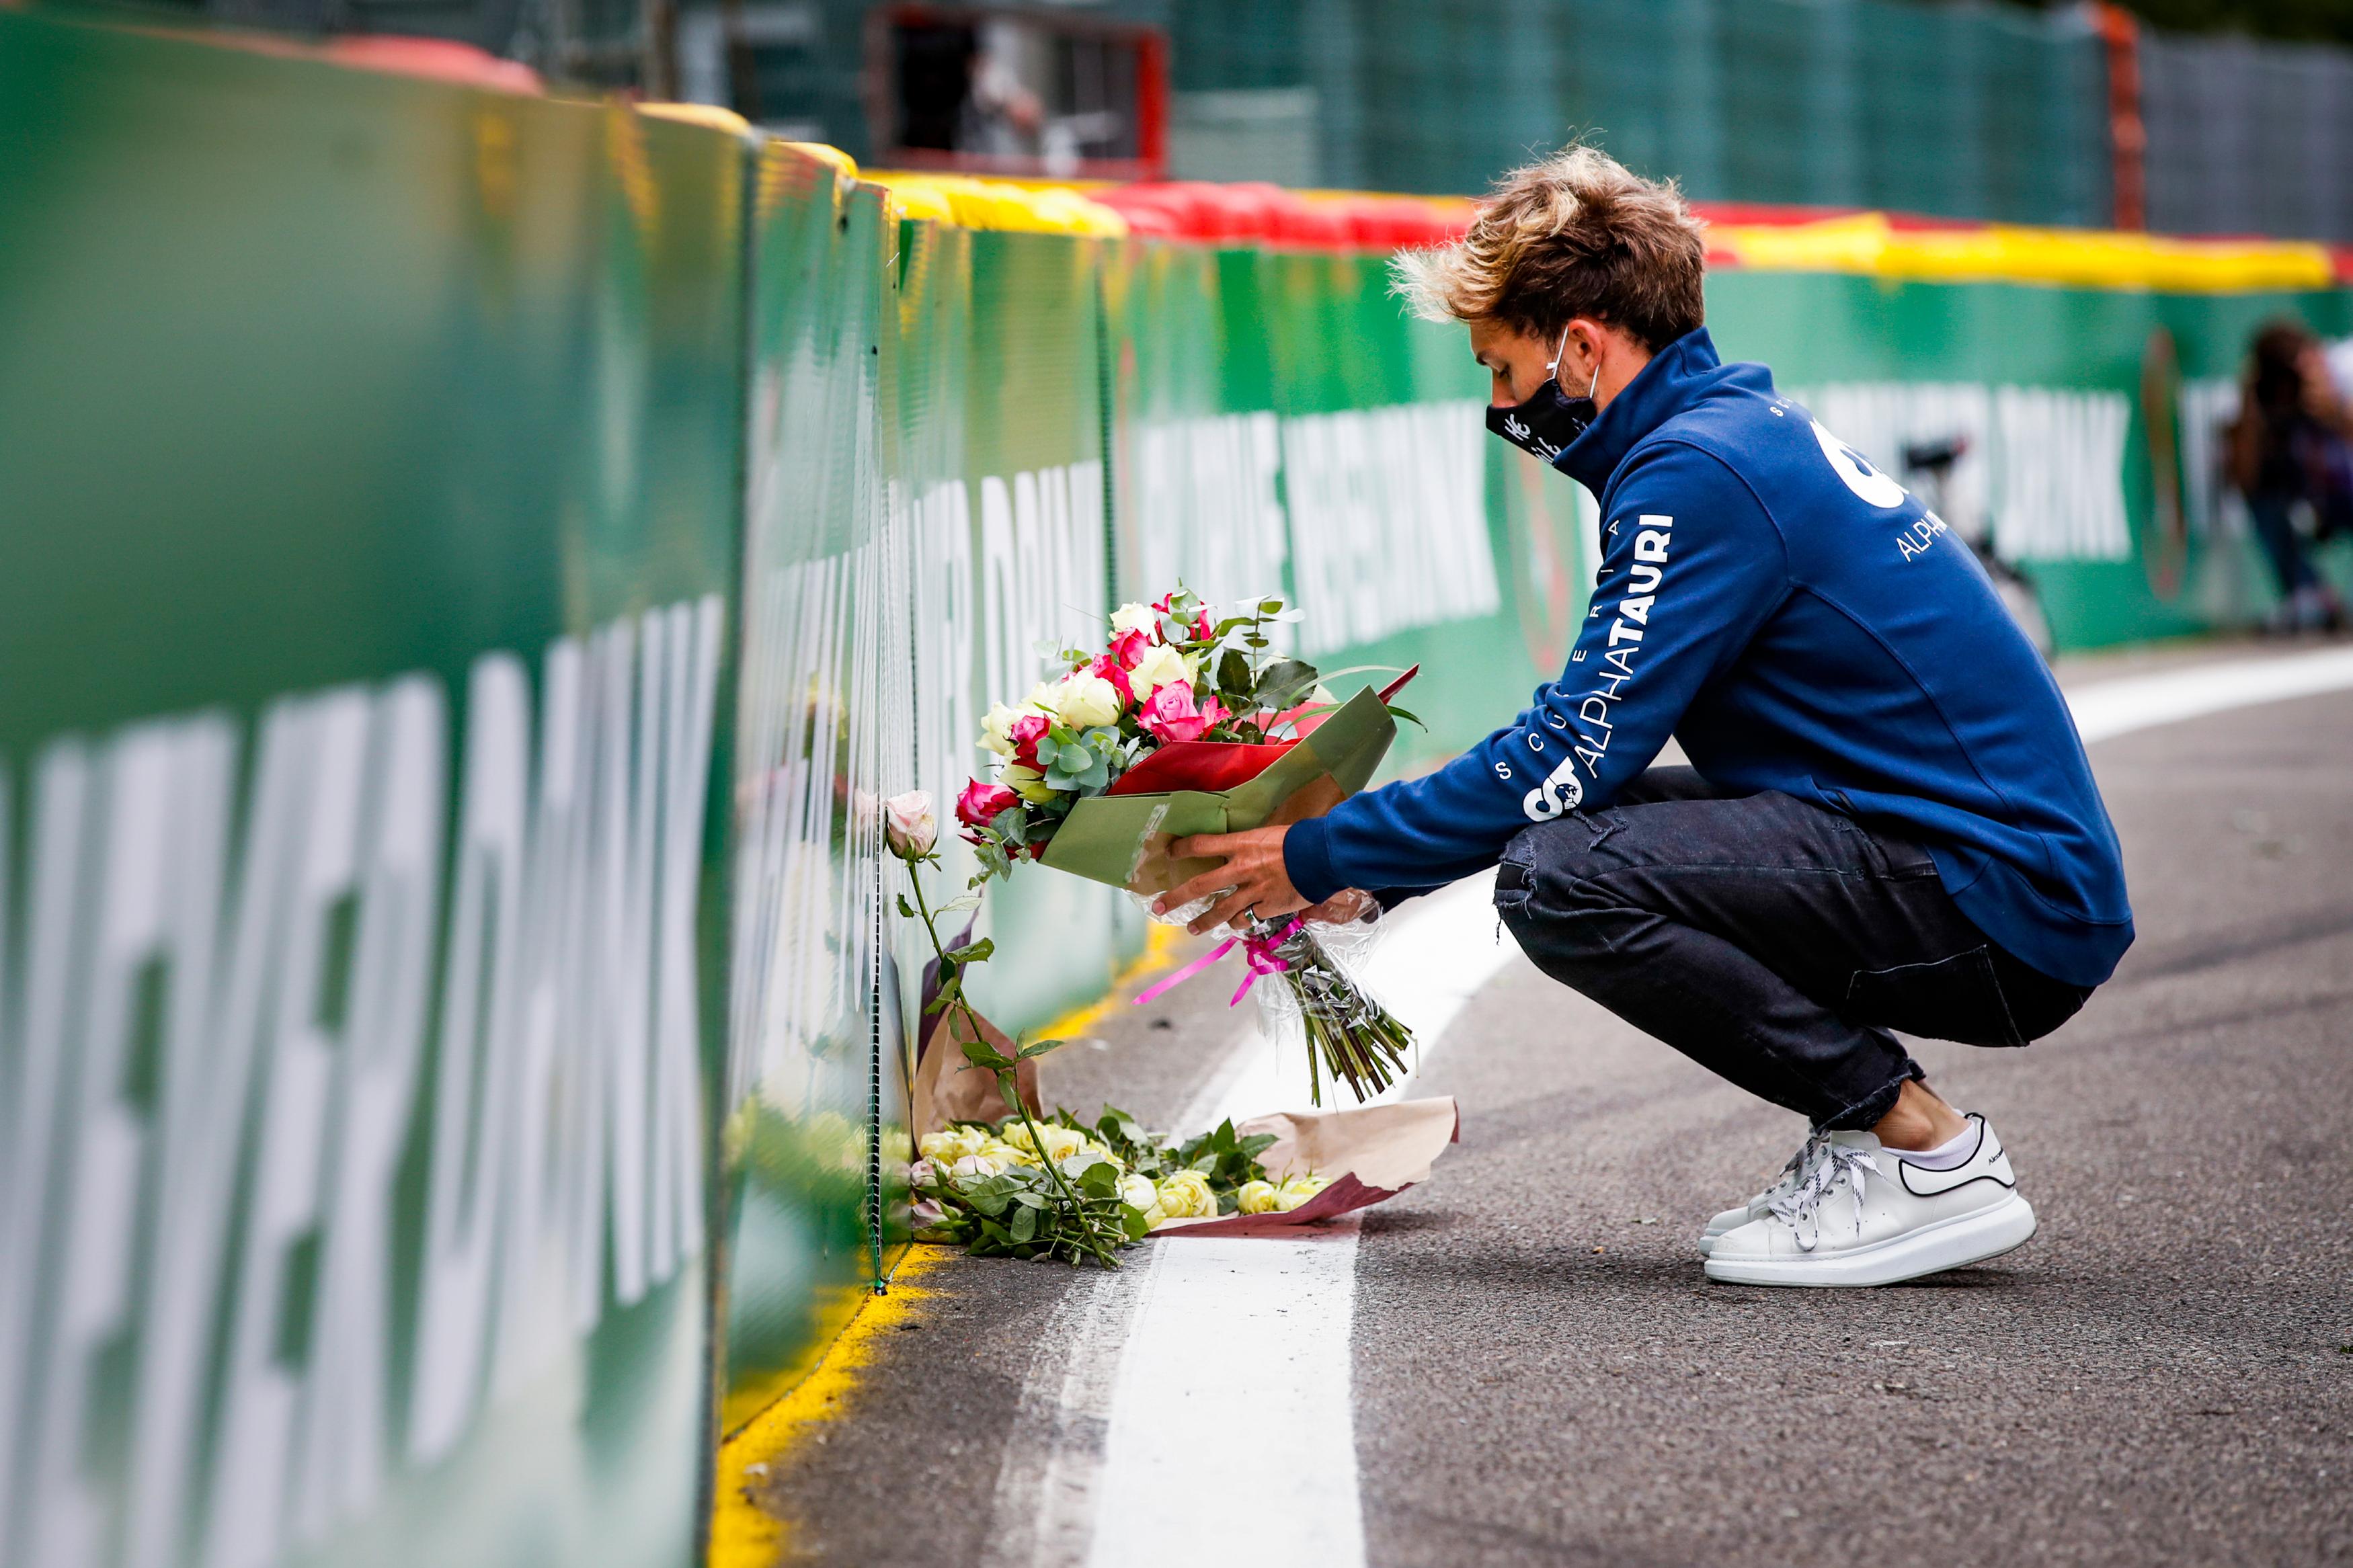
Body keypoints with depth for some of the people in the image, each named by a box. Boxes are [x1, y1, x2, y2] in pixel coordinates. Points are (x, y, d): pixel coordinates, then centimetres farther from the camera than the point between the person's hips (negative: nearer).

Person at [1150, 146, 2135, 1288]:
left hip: (2008, 900, -10)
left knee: (1561, 877, -21)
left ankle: (1927, 1156, -11)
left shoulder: (1697, 471, -14)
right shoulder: (1749, 432, 17)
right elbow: (1590, 735, 23)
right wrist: (1374, 866, 20)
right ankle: (1872, 1133, 10)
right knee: (1594, 832, 13)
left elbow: (1571, 755, -17)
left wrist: (1324, 858, -6)